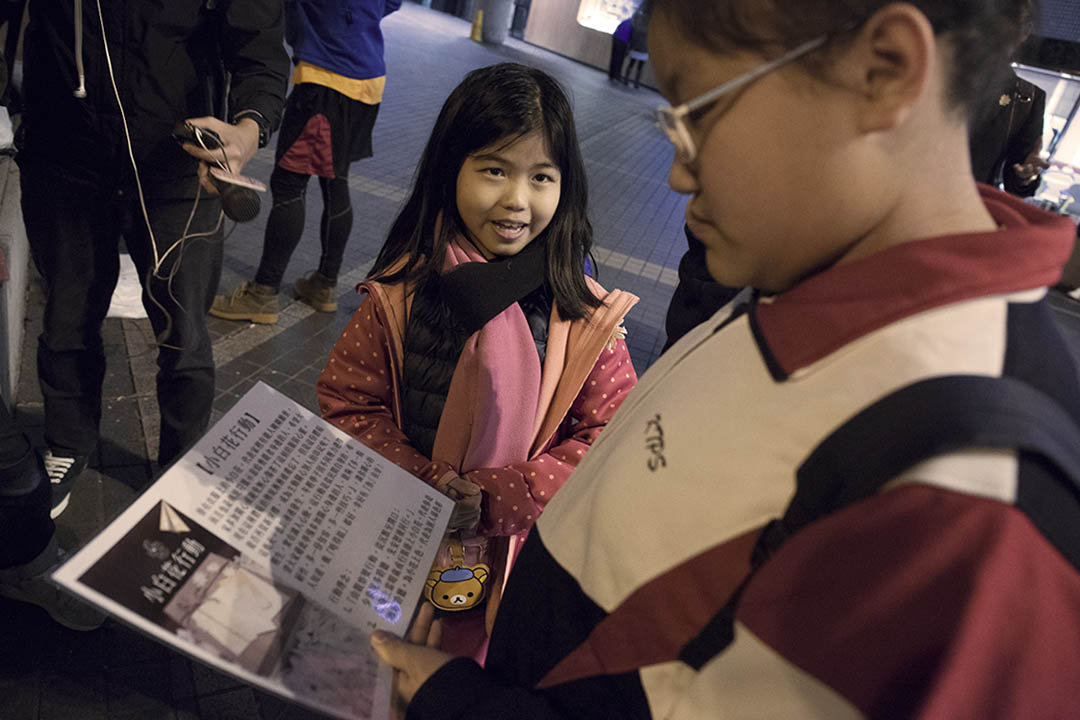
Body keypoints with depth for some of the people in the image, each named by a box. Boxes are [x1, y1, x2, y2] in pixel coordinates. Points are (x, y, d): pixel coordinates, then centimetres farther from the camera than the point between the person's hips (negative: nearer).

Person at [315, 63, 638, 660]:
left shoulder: (584, 314, -16)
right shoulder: (403, 292, -13)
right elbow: (345, 400, -8)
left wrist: (500, 497, -24)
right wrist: (428, 483, -21)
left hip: (521, 552, 0)